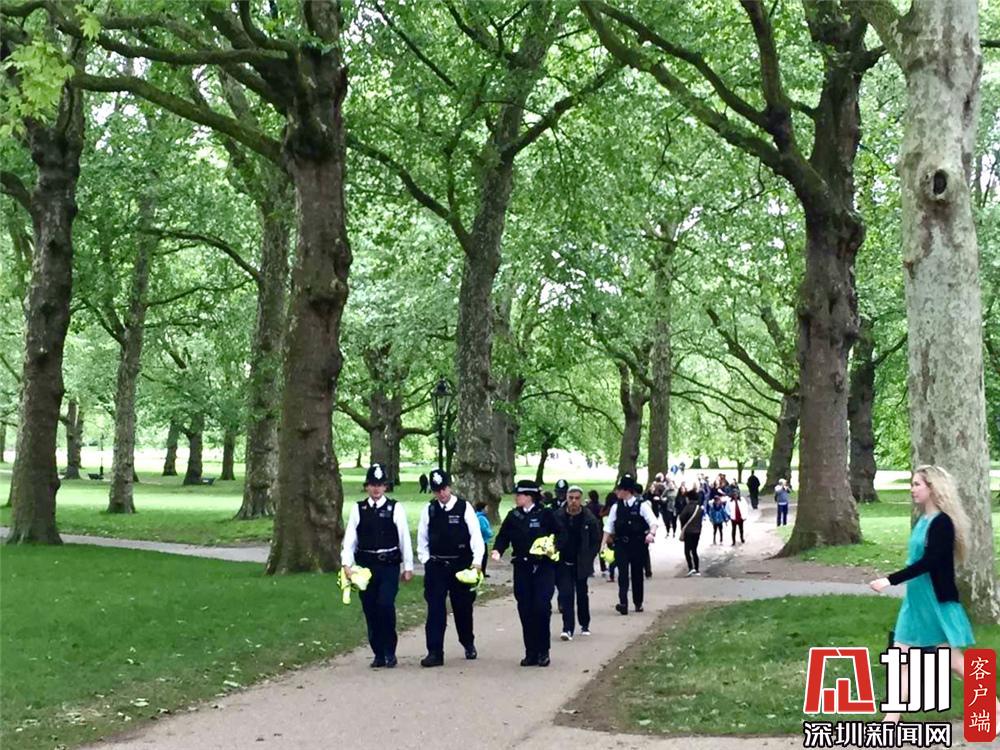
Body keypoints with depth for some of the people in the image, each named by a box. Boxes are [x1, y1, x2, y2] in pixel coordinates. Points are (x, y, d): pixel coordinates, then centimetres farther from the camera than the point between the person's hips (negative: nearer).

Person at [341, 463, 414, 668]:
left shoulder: (395, 508, -1)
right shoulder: (358, 509, 5)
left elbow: (404, 538, 1)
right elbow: (350, 538, 2)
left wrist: (408, 567, 1)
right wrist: (347, 563, -9)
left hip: (389, 566, -3)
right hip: (366, 566, 3)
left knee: (385, 605, -15)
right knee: (370, 609, 6)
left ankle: (389, 651, 2)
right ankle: (378, 654, 19)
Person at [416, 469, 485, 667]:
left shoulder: (464, 508, -4)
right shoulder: (429, 510, 3)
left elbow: (476, 536, -8)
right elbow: (422, 538, 11)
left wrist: (477, 561, -17)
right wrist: (425, 560, 4)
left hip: (461, 565, -1)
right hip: (436, 566, 1)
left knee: (463, 607, 10)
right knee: (435, 609, -5)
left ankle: (468, 644, 34)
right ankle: (434, 652, -3)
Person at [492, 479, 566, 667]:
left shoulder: (546, 514, -3)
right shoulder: (513, 516, 8)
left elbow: (561, 534, -1)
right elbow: (503, 536, 8)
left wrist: (555, 547, -20)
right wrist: (497, 550, -11)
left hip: (544, 567, -4)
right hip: (522, 568, 4)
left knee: (542, 607, -11)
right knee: (525, 611, 3)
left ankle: (543, 651, 4)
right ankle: (531, 653, 13)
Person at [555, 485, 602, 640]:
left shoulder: (589, 519, -8)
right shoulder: (557, 516, -8)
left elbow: (596, 541, 0)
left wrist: (588, 559, -5)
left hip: (581, 564, 1)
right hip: (563, 563, -1)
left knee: (582, 594, 13)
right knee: (566, 594, -8)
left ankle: (585, 625, 29)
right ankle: (568, 628, -7)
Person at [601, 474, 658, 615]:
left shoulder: (641, 505, -5)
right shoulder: (616, 507, 5)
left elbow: (652, 522, -13)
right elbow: (609, 526, 6)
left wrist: (652, 533, -32)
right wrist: (604, 543, -3)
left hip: (638, 545, -2)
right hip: (621, 545, 2)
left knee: (637, 574, 9)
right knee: (623, 574, -9)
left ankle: (638, 603, 24)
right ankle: (623, 603, -17)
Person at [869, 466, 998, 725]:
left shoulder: (942, 522, -17)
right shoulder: (922, 521, 10)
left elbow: (929, 562, -25)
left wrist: (890, 580, -28)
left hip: (938, 602, -9)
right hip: (916, 601, 9)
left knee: (953, 661, 1)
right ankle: (892, 720, 9)